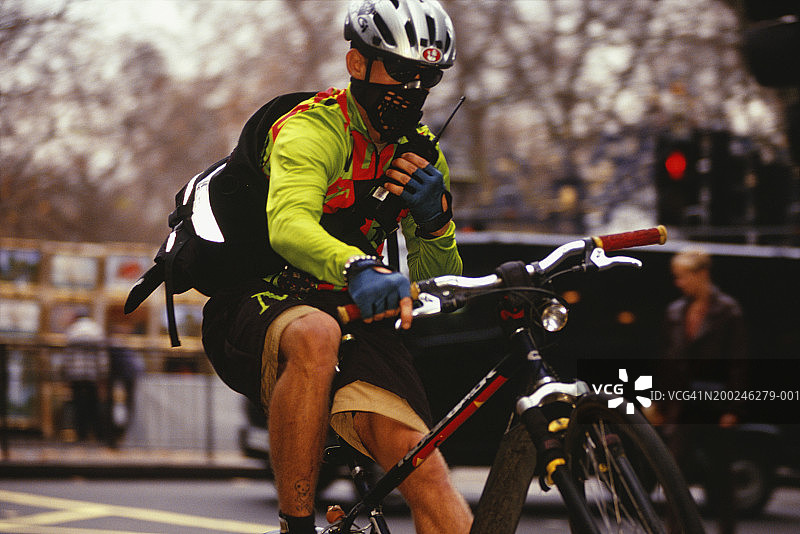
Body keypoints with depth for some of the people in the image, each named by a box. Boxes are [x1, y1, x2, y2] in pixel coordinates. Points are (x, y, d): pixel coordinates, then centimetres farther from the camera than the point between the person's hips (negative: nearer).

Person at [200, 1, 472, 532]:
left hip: (354, 318, 5)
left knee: (420, 464, -22)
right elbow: (288, 226, -34)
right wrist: (359, 268, -55)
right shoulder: (313, 129, -13)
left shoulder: (421, 154, 9)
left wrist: (434, 221, -12)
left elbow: (438, 283, 10)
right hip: (261, 307, -5)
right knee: (316, 337, -41)